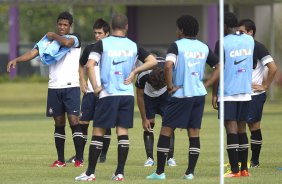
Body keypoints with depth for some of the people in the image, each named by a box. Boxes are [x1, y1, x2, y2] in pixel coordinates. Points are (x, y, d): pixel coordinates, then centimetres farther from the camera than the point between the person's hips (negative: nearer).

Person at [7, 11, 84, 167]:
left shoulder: (74, 39, 0)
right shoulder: (48, 41, 11)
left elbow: (66, 42, -25)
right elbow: (33, 52, -1)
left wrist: (53, 36, -7)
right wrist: (16, 60, -17)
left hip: (71, 86, -4)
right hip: (54, 88, 4)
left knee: (74, 121, -10)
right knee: (59, 123, 7)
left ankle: (79, 159, -8)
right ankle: (60, 160, 12)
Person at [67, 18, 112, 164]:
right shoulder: (89, 49, 8)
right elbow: (81, 65, 22)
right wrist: (82, 81, 7)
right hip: (90, 91, 3)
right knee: (83, 122, -1)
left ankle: (103, 154, 10)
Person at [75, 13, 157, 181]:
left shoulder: (103, 44, -3)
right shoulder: (133, 46, 6)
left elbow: (90, 65, -14)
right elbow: (153, 61, 9)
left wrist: (96, 87, -7)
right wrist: (134, 72, 8)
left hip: (108, 94, -3)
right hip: (128, 94, 3)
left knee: (98, 132, 2)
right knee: (123, 132, 5)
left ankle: (90, 173, 2)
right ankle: (120, 172, 2)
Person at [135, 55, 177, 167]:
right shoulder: (143, 76, -36)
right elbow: (140, 97, -18)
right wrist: (144, 119, -14)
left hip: (165, 95, 0)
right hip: (148, 95, 0)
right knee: (148, 126, -9)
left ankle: (170, 157, -5)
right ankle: (150, 158, -1)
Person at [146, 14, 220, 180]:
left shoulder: (177, 45, -9)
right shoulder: (204, 47, 8)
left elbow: (168, 66, -24)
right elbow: (219, 67, 11)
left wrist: (170, 86, -13)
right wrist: (206, 84, 10)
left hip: (181, 94, -5)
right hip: (199, 94, 5)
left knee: (166, 131, 2)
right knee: (194, 133, 7)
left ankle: (160, 172, 1)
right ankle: (190, 172, 5)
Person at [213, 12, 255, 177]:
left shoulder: (223, 43, -10)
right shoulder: (250, 40, 6)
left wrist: (214, 94, -3)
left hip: (228, 93, -5)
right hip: (246, 92, 5)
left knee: (231, 130, -5)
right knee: (242, 129, 12)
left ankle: (235, 170, -9)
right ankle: (244, 169, 14)